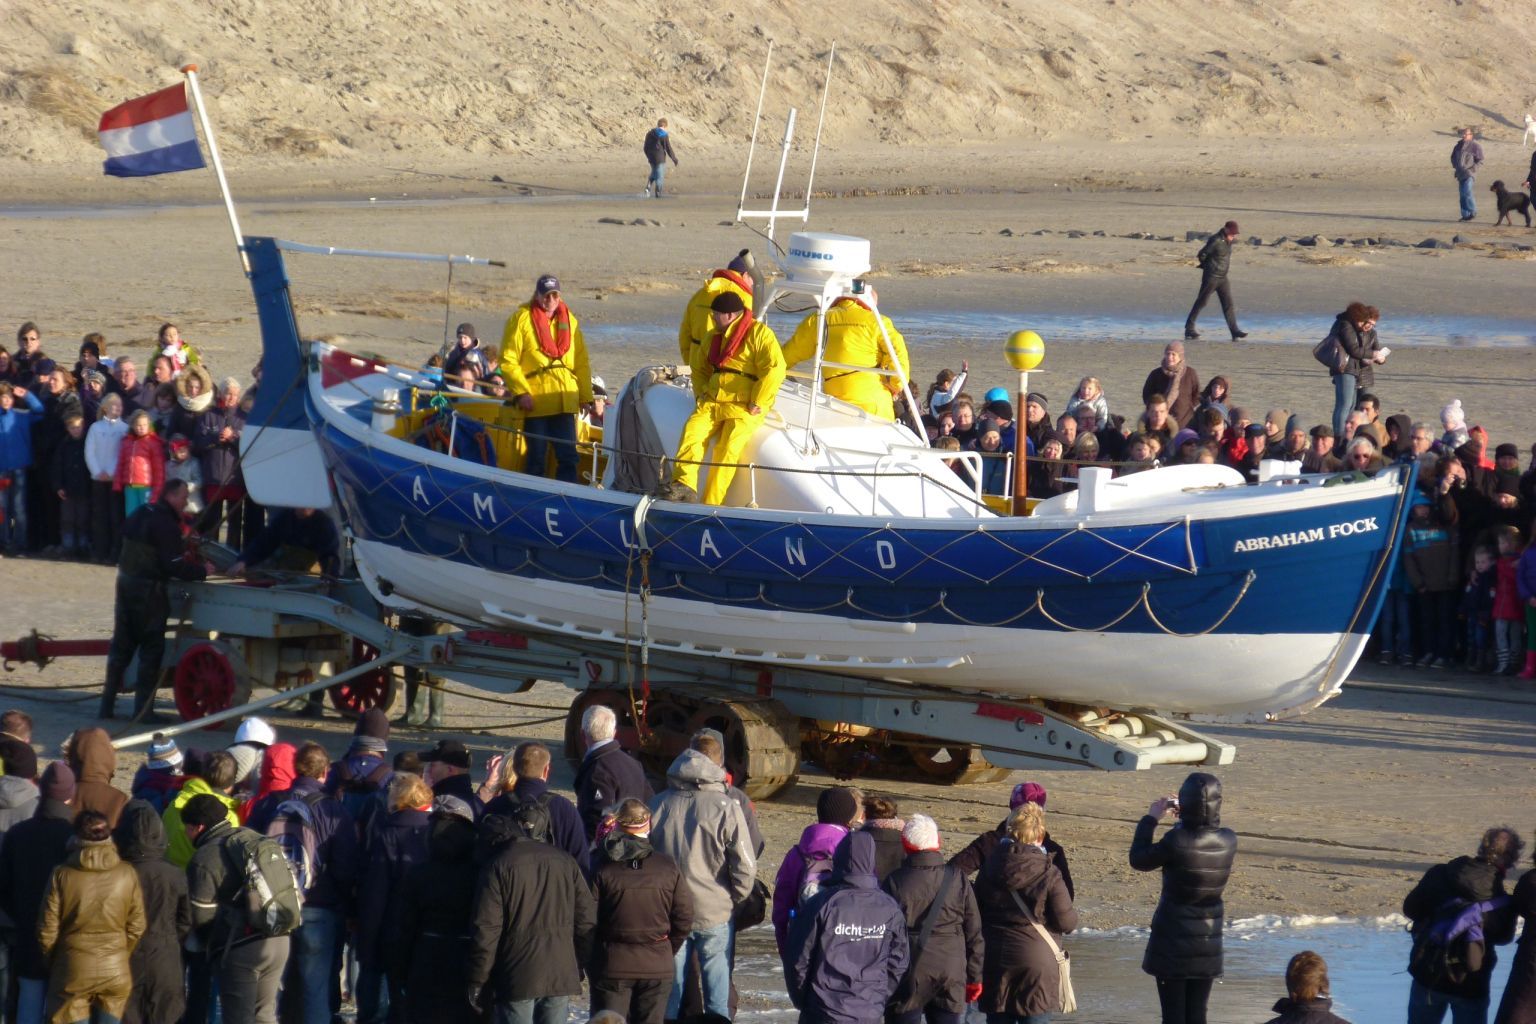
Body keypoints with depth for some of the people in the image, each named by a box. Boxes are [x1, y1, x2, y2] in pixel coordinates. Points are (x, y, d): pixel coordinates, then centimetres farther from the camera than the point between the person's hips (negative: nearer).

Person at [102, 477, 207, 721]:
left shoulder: (140, 515, 12)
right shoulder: (166, 524, -16)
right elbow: (174, 566, -20)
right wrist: (201, 571, -6)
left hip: (126, 582, 8)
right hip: (149, 589, -8)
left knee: (121, 645, 14)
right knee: (151, 648, -1)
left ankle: (108, 703, 16)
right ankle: (143, 707, -1)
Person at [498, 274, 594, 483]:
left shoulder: (569, 320, 13)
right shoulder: (522, 319, -2)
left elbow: (581, 362, 17)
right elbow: (508, 361, -5)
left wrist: (585, 396, 10)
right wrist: (521, 392, -14)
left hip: (565, 402, 4)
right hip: (535, 402, -4)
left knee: (568, 457, 2)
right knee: (536, 458, 2)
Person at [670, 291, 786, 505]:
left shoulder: (759, 333, -6)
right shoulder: (716, 337, 19)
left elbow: (775, 369, -16)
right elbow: (701, 369, 32)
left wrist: (757, 404, -15)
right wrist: (701, 394, 13)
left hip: (745, 407, -6)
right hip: (712, 403, 6)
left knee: (728, 448, -24)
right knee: (692, 431, -21)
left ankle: (710, 504, -25)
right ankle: (683, 486, -32)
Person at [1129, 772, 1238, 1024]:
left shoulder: (1176, 841, -22)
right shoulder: (1228, 841, -7)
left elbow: (1139, 859, -6)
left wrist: (1150, 819, 4)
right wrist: (1183, 816, 19)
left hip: (1173, 941, -4)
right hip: (1208, 942, 4)